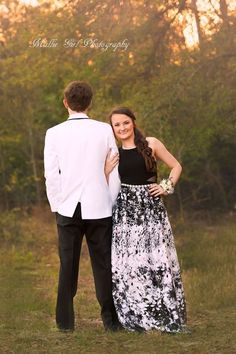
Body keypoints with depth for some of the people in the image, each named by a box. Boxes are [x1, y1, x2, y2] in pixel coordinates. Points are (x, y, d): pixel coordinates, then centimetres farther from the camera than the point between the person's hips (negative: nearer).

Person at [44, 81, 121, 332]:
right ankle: (110, 319, 7)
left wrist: (56, 206, 9)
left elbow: (50, 174, -3)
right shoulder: (104, 130, -3)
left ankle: (65, 321, 10)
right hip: (99, 207, 0)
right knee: (103, 264, 6)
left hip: (68, 208, 1)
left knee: (68, 265, 8)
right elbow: (115, 171, 0)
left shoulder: (54, 133, -3)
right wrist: (112, 203, 10)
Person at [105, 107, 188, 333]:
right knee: (128, 264, -1)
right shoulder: (113, 154, 8)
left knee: (158, 261, -5)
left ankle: (167, 316, 2)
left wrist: (167, 186, -3)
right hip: (125, 211, 2)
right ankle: (135, 317, 9)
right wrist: (106, 171, -6)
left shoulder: (151, 144, 2)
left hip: (152, 209, -1)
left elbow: (176, 166, 10)